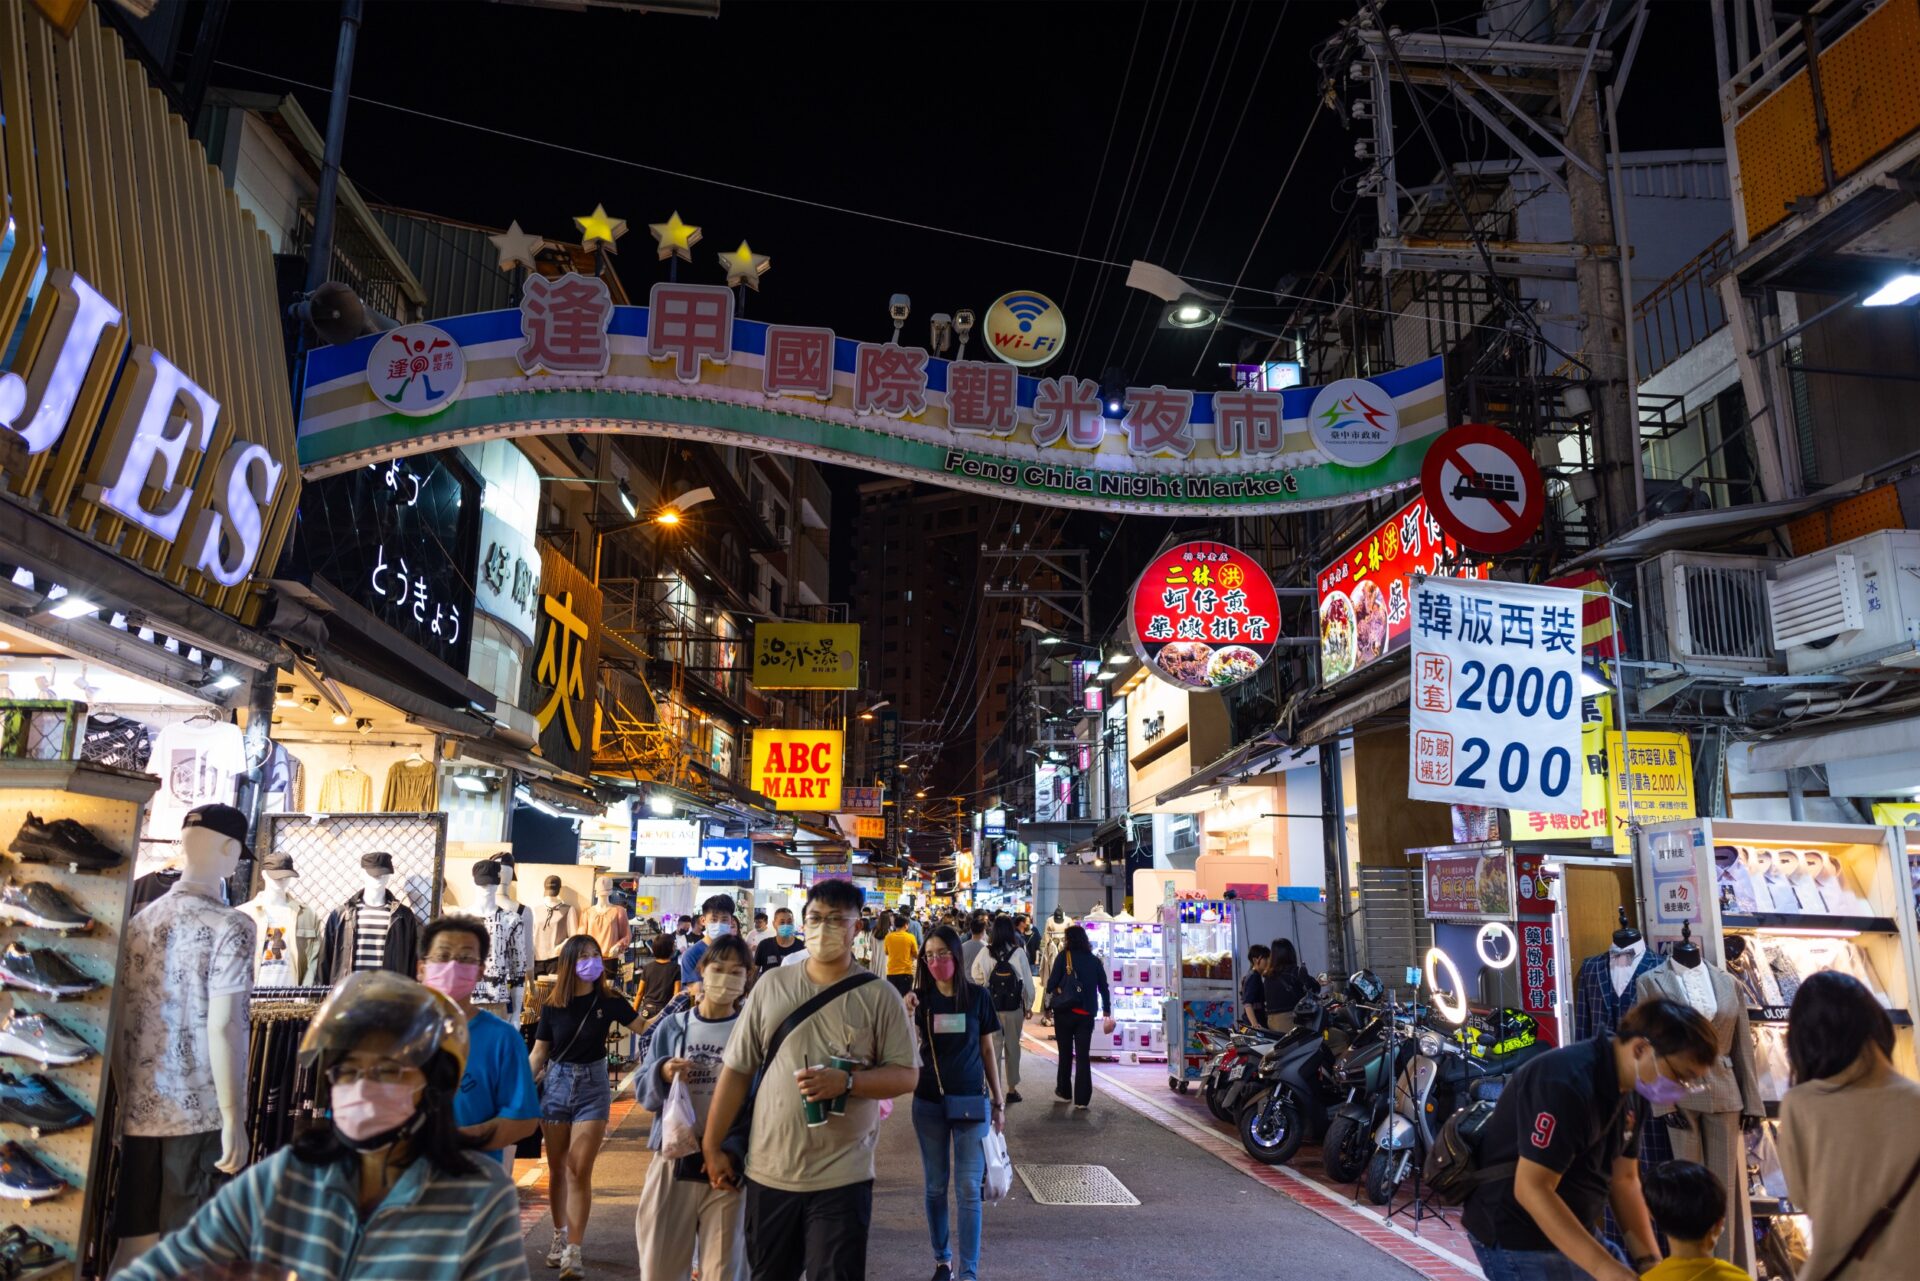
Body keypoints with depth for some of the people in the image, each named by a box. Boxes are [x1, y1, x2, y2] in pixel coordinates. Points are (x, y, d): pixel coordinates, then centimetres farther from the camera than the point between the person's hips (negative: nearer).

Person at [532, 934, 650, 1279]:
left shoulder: (609, 1001, -5)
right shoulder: (552, 1005, -4)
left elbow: (644, 1027, -2)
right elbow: (539, 1052, 1)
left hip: (593, 1086, -1)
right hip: (556, 1083, 1)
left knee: (579, 1171, -5)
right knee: (557, 1169, 12)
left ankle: (573, 1251, -3)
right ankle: (560, 1235, 31)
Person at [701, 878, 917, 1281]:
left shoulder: (879, 996, -4)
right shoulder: (772, 984, 2)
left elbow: (906, 1075, -5)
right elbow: (736, 1069, 6)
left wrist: (846, 1081, -21)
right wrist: (712, 1147, 7)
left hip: (842, 1177, -3)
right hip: (768, 1171, 3)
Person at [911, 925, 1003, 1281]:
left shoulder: (977, 997, -3)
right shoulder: (920, 999, -2)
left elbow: (987, 1050, 5)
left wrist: (998, 1100, 6)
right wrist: (906, 1018, -27)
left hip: (970, 1102, -1)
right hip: (929, 1103, 1)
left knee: (969, 1188, -2)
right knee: (935, 1185, 11)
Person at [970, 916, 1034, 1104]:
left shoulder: (986, 953, -10)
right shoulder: (1018, 953, -12)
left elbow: (976, 977, -4)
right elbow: (1027, 981, -6)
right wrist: (1028, 1004, 6)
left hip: (990, 1007, 0)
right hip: (1014, 1008, 0)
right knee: (1012, 1047, 14)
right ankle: (1012, 1089, 21)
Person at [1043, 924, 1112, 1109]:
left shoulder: (1064, 956, -7)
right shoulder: (1094, 960, 5)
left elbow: (1052, 983, -11)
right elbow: (1104, 988, 7)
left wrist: (1050, 995, 11)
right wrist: (1107, 1012, 16)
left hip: (1065, 1011, -2)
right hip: (1087, 1014, 2)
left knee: (1065, 1053, 12)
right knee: (1083, 1055, 4)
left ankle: (1064, 1092, 23)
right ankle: (1082, 1098, 2)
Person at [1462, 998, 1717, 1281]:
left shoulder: (1631, 1091, 3)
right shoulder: (1566, 1084, -27)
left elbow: (1623, 1180, 8)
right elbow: (1532, 1189, -28)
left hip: (1574, 1234, 9)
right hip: (1518, 1239, -9)